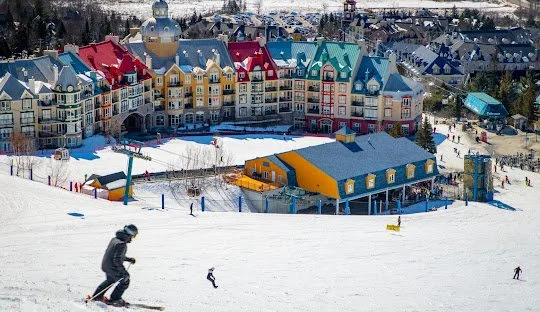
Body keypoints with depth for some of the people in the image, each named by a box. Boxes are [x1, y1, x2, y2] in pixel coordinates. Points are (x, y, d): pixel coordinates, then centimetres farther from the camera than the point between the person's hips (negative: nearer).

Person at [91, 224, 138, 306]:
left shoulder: (115, 239, 5)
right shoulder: (122, 244, -25)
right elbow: (117, 259, -29)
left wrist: (129, 259, 18)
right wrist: (124, 271, -25)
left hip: (105, 265, 9)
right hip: (112, 268, -9)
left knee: (110, 280, 33)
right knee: (125, 281, 6)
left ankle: (97, 296, 41)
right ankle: (114, 300, 15)